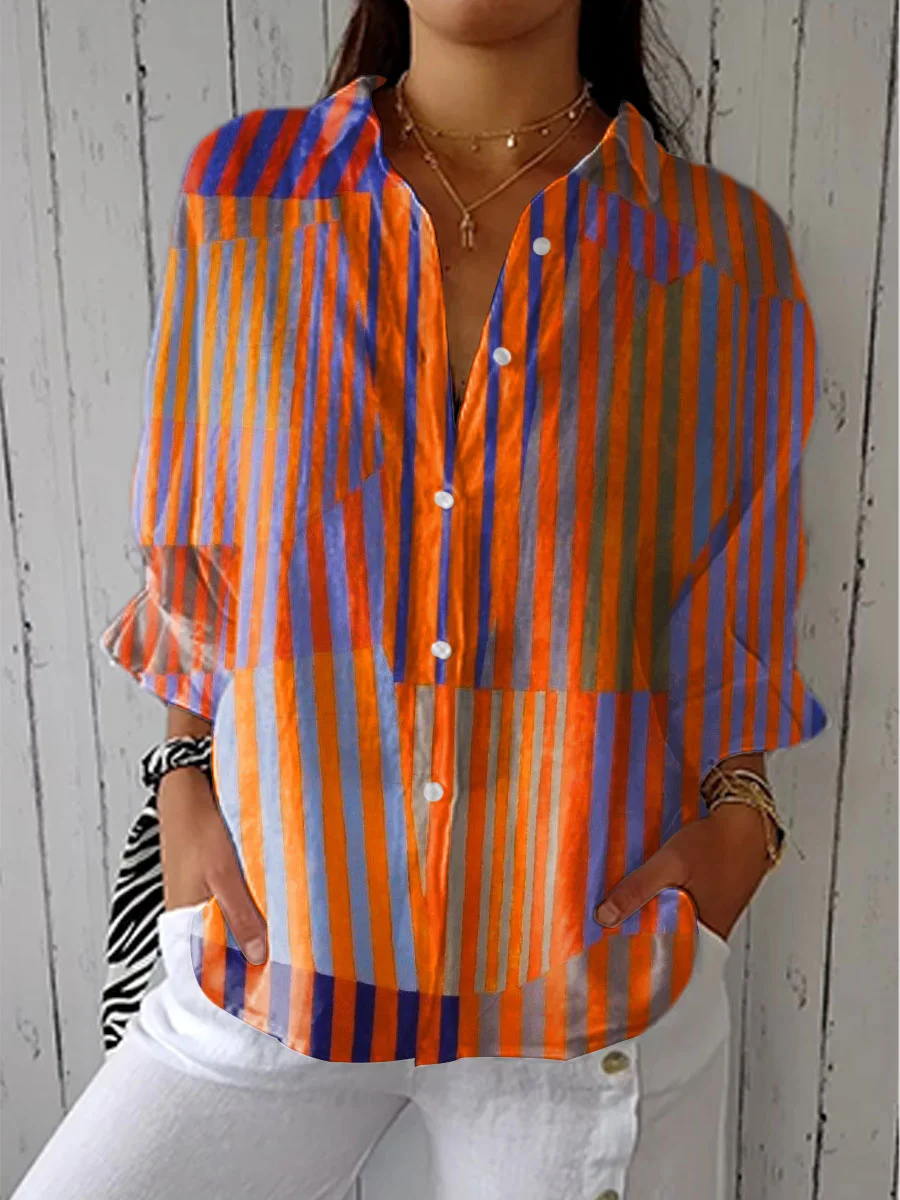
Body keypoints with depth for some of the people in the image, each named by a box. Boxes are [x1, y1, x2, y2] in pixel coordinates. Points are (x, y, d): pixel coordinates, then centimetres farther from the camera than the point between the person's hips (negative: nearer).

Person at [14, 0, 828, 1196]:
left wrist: (734, 815, -9)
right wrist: (189, 778, -3)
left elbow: (737, 610, 4)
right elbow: (196, 562, 5)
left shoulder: (724, 249, -6)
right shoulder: (237, 193, -4)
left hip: (592, 965, 0)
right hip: (278, 950, 2)